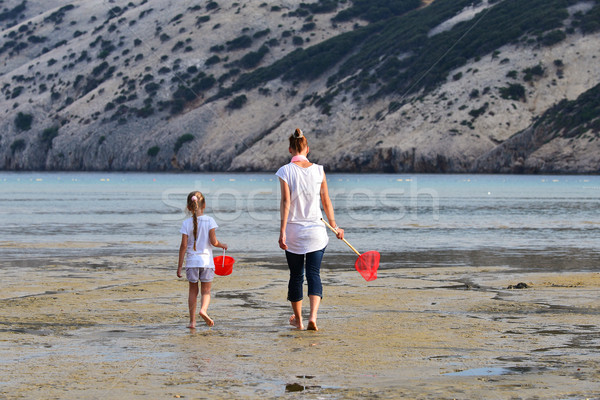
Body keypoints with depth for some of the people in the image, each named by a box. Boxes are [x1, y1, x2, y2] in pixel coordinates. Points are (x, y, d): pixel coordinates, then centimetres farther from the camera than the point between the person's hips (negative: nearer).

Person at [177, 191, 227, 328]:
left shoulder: (187, 223, -2)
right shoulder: (209, 221, -4)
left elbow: (184, 245, -5)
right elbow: (213, 241, -9)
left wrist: (180, 265, -1)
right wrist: (222, 245, 13)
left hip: (191, 261, 1)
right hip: (206, 261, -1)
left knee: (193, 291, 13)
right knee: (206, 291, 6)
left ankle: (192, 320, 12)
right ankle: (203, 309, -23)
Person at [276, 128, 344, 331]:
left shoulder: (286, 171, -7)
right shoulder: (318, 170, 0)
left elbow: (285, 202, -13)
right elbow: (326, 202, 5)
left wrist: (282, 231, -14)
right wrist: (334, 226, 15)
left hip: (293, 230, -1)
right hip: (316, 230, 1)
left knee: (295, 276, 12)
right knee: (314, 274, 2)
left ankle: (298, 319, 24)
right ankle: (313, 316, -16)